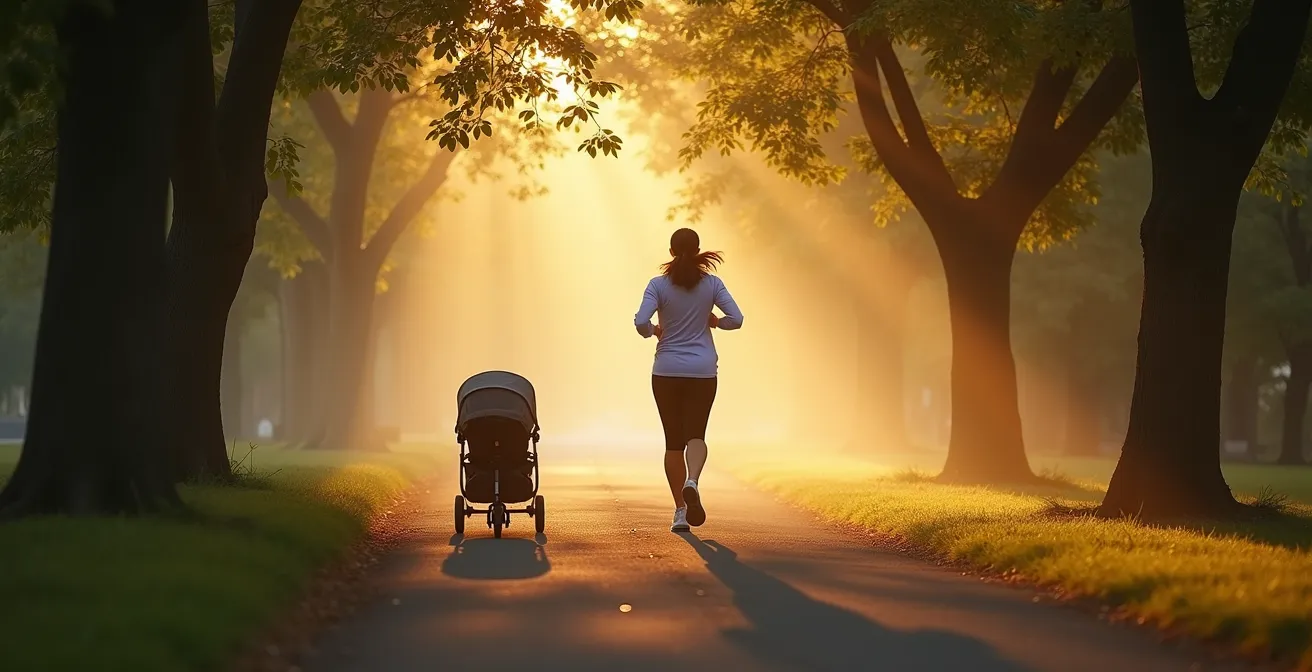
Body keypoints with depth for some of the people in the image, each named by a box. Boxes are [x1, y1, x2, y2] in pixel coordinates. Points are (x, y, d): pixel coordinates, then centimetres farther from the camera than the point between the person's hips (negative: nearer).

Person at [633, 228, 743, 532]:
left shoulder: (659, 285, -5)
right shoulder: (711, 284, -2)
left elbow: (641, 322, -16)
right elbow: (736, 319, -7)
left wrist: (653, 331, 5)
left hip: (667, 371, 0)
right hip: (703, 370, 0)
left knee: (674, 439, 8)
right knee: (696, 434, 6)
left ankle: (680, 511, 5)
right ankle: (691, 481, -27)